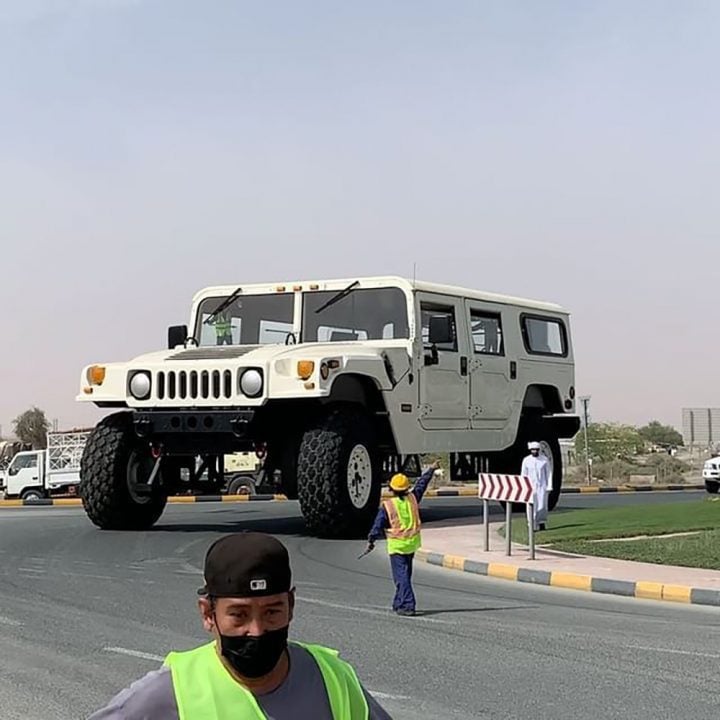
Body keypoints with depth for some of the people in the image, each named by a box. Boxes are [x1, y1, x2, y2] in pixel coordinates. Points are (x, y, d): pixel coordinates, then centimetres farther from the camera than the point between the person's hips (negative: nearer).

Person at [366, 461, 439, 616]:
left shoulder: (387, 506, -13)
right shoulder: (413, 499, -2)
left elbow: (378, 525, -9)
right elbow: (421, 484, 13)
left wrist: (371, 540, 2)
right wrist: (431, 470, 28)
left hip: (397, 545, -5)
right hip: (412, 543, 5)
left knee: (401, 576, -5)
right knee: (405, 573, 19)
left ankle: (407, 606, -14)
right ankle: (399, 603, 28)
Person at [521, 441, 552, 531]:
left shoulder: (544, 460, -1)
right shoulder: (526, 460, 0)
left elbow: (548, 474, 2)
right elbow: (523, 475, 4)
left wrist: (549, 486, -3)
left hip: (542, 486, -1)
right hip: (531, 487, 1)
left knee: (542, 506, -8)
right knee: (532, 506, -2)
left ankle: (541, 523, 10)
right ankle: (533, 526, 5)